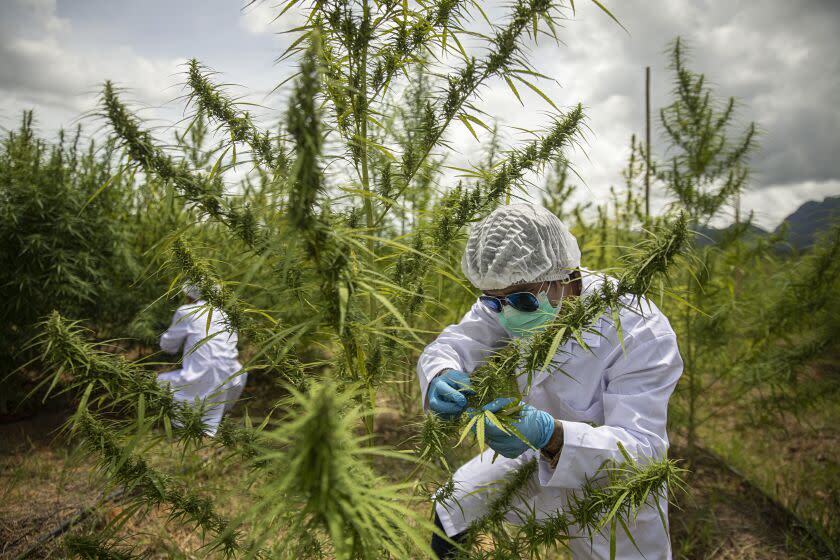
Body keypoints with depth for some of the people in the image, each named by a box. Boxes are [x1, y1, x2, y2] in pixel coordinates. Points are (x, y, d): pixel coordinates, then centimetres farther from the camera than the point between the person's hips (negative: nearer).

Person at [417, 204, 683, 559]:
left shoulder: (640, 332, -33)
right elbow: (450, 344, -21)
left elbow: (642, 449, -36)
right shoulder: (516, 294, -21)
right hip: (535, 459, 4)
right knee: (448, 516, 14)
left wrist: (551, 436, -54)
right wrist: (441, 379, -46)